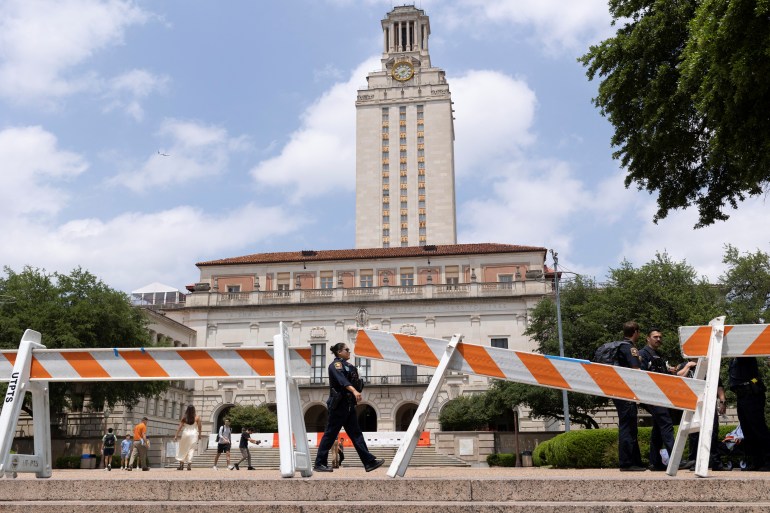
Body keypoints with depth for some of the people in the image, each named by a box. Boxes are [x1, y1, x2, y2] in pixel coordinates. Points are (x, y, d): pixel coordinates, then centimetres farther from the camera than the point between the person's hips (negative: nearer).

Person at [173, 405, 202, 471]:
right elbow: (199, 427, 1)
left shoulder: (184, 417, -1)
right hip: (194, 434, -1)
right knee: (191, 449, 2)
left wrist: (176, 435, 0)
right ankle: (189, 464, -5)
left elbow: (180, 427, -3)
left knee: (183, 449, 11)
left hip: (186, 433, 1)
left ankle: (181, 464, 9)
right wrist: (199, 435, 15)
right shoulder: (197, 418, -3)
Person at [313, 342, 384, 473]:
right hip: (339, 405, -9)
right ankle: (319, 464, 5)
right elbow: (342, 380, -29)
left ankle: (370, 462, 1)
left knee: (356, 434, 5)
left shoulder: (347, 365, 18)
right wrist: (354, 391, -43)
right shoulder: (336, 365, -11)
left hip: (349, 405, 9)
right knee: (330, 434, -3)